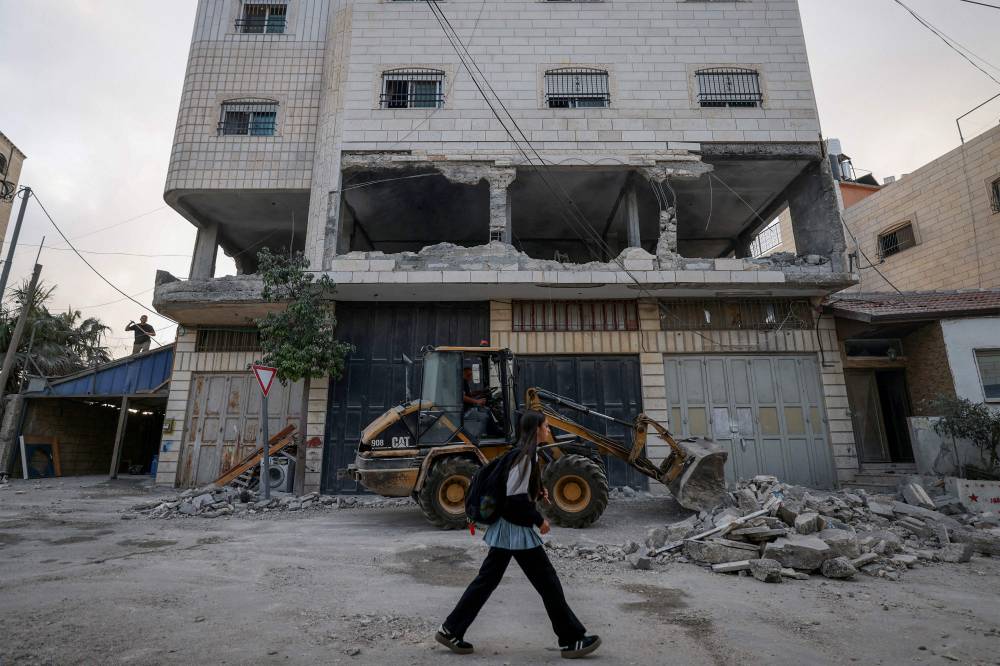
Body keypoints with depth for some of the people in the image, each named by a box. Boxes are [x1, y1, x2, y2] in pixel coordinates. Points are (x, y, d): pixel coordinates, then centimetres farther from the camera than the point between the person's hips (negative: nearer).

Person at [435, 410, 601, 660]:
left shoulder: (523, 452, 10)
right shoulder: (526, 455, -20)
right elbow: (515, 496, -24)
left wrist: (538, 493, 7)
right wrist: (539, 520, -15)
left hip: (508, 527, 10)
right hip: (517, 529, -10)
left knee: (487, 579, 15)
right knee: (548, 582, 4)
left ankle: (451, 630, 23)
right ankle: (572, 639, 18)